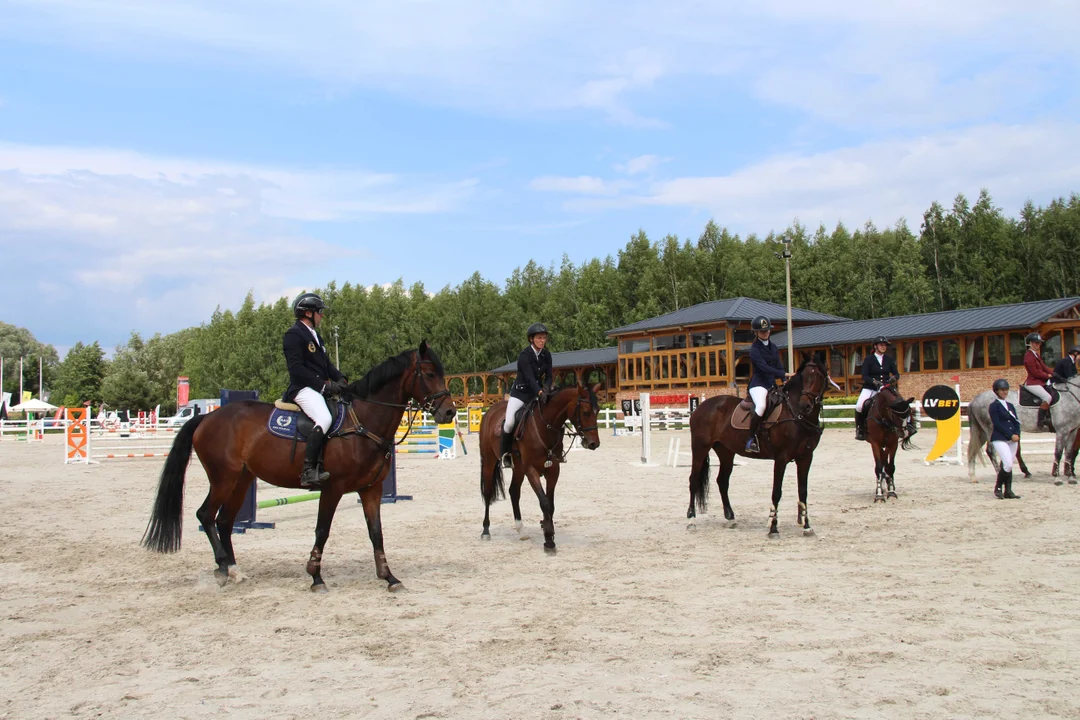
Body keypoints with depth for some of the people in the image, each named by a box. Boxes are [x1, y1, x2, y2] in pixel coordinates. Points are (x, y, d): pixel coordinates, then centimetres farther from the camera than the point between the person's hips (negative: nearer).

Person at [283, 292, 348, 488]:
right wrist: (324, 385, -18)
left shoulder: (314, 335, 22)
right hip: (303, 389, -10)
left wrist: (340, 379, 5)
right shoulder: (294, 334, -7)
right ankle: (309, 471, -34)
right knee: (324, 419, -31)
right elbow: (296, 369, -15)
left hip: (320, 389, 10)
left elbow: (326, 363, 24)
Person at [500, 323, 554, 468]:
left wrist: (546, 388, -21)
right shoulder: (524, 355, -17)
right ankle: (504, 453, -2)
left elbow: (549, 376, 1)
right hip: (521, 392, -6)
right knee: (509, 422, -23)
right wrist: (540, 392, -44)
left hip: (538, 392, 6)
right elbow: (529, 377, -29)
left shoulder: (546, 355, 2)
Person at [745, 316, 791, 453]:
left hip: (772, 384, 8)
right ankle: (751, 439, -24)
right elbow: (764, 367, -20)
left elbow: (779, 365, 13)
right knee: (761, 406, -34)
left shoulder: (773, 347, 15)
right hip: (759, 384, -8)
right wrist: (784, 374, -27)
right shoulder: (755, 349, -8)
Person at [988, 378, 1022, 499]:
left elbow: (1016, 422, 12)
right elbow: (997, 424, -11)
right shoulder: (994, 406, -3)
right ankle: (998, 488, -1)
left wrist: (1017, 435, -7)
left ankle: (1008, 491, 8)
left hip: (1013, 439, 6)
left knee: (1008, 465, 6)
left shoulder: (1010, 406, 17)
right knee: (1008, 464, -17)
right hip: (999, 439, -6)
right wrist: (1010, 435, -14)